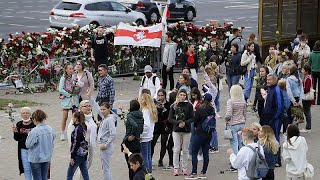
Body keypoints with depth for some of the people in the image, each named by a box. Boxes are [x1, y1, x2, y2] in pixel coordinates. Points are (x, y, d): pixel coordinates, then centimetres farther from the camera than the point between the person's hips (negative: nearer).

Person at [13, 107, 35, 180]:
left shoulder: (34, 124, -10)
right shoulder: (19, 125, 4)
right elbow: (17, 138, 9)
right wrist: (15, 132, -10)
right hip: (23, 150, 4)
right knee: (26, 168, 8)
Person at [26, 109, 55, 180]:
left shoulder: (34, 131, -22)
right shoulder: (50, 129, -2)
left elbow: (28, 145, -16)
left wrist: (28, 136, -1)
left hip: (36, 159, -6)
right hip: (47, 157, 6)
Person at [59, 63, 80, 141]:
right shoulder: (63, 78, -3)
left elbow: (78, 88, 13)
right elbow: (61, 90, -9)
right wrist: (69, 95, -12)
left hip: (75, 99, 4)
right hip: (66, 99, -4)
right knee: (65, 117, -3)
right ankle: (62, 134, 5)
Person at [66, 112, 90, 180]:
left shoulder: (77, 129, -17)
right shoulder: (83, 127, 8)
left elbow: (75, 144, -17)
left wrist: (72, 157, -15)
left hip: (78, 154, -9)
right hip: (84, 154, 9)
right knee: (85, 174, 10)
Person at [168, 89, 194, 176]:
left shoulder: (189, 105, 1)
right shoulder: (174, 106, 2)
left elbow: (192, 118, -1)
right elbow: (170, 118, -1)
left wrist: (185, 123, -17)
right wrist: (178, 123, -17)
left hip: (187, 130, 0)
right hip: (176, 130, 0)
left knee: (185, 150, 6)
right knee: (176, 150, -1)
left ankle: (184, 168, 13)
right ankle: (176, 168, 4)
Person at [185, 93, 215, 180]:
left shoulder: (200, 109, -17)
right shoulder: (212, 110, 1)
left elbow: (194, 120, -9)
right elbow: (213, 121, 11)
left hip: (199, 133, -6)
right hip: (208, 134, 6)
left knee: (194, 153, 0)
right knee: (205, 153, 10)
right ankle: (204, 172, 14)